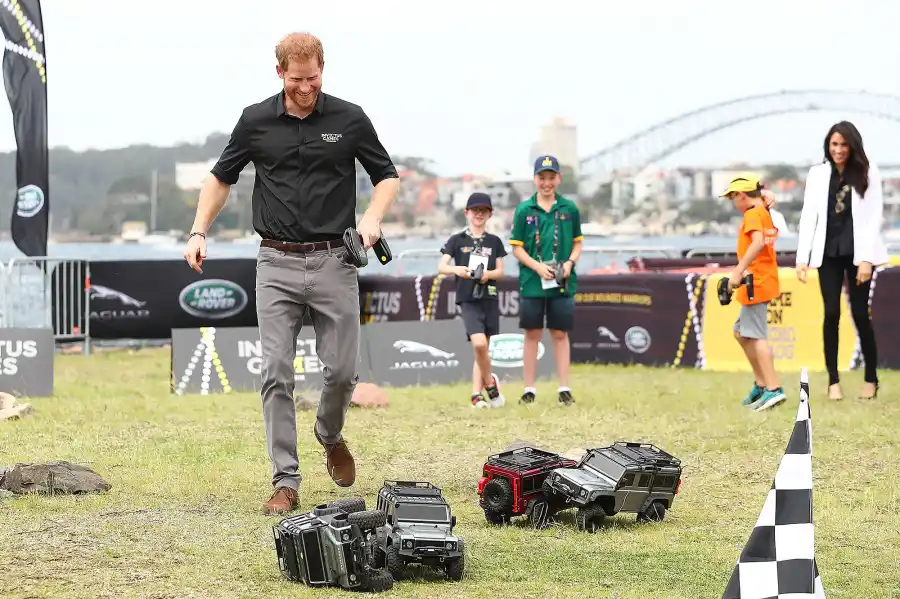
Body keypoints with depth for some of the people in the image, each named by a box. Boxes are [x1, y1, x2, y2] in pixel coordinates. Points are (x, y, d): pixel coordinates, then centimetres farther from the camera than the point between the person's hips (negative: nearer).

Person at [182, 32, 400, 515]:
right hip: (277, 264, 0)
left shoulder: (349, 119, -1)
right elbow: (222, 177, 15)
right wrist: (199, 232, 4)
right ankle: (285, 482, -2)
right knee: (276, 375, -6)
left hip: (334, 262, 0)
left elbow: (386, 175, 9)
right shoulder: (255, 121, 2)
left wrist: (372, 218, -10)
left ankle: (330, 435, 33)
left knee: (342, 370, 1)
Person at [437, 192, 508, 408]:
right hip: (468, 300, -3)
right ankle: (490, 383, 0)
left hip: (490, 299, 3)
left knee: (483, 348, 5)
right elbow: (441, 266, -3)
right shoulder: (457, 240, 4)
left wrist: (488, 274, -14)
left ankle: (477, 394, 10)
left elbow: (500, 271, 7)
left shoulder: (494, 241, 10)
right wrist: (457, 269, -23)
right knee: (479, 344, -20)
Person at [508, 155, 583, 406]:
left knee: (560, 334, 5)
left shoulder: (569, 209, 4)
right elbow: (517, 248, 2)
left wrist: (569, 263, -7)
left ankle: (564, 389, 9)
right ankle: (529, 389, 10)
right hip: (532, 282, -1)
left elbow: (577, 243, 11)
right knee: (532, 333, 5)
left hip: (563, 282, 1)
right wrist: (537, 266, -13)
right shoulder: (524, 210, 1)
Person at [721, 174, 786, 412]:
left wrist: (738, 272, -32)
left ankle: (773, 389, -20)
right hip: (763, 281, 11)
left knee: (756, 335, -13)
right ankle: (761, 384, 21)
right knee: (741, 332, 19)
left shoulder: (752, 214, -11)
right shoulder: (766, 213, 18)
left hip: (756, 283, -11)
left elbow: (758, 243, -28)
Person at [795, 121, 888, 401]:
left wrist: (866, 258, -12)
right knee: (831, 314, -1)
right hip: (829, 252, 2)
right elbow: (808, 215, 4)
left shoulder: (868, 173, -1)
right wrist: (802, 258, -3)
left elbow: (874, 216, -5)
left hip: (857, 252, -2)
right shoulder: (818, 174, 6)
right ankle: (833, 380, 4)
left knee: (860, 314, -1)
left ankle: (871, 378, 11)